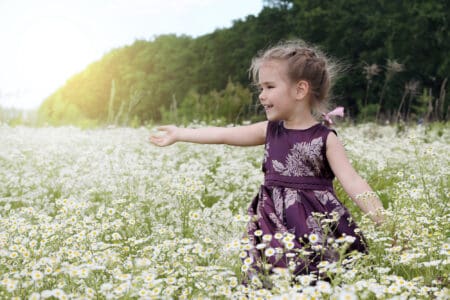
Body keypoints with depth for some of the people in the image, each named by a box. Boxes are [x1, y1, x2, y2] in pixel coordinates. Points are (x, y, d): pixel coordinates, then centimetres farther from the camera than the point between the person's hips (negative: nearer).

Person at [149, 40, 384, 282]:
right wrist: (178, 134, 20)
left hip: (317, 227, -4)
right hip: (276, 225, 4)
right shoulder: (270, 130, 7)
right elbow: (223, 135, 14)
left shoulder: (325, 138, -7)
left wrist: (383, 220, -24)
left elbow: (352, 182, -13)